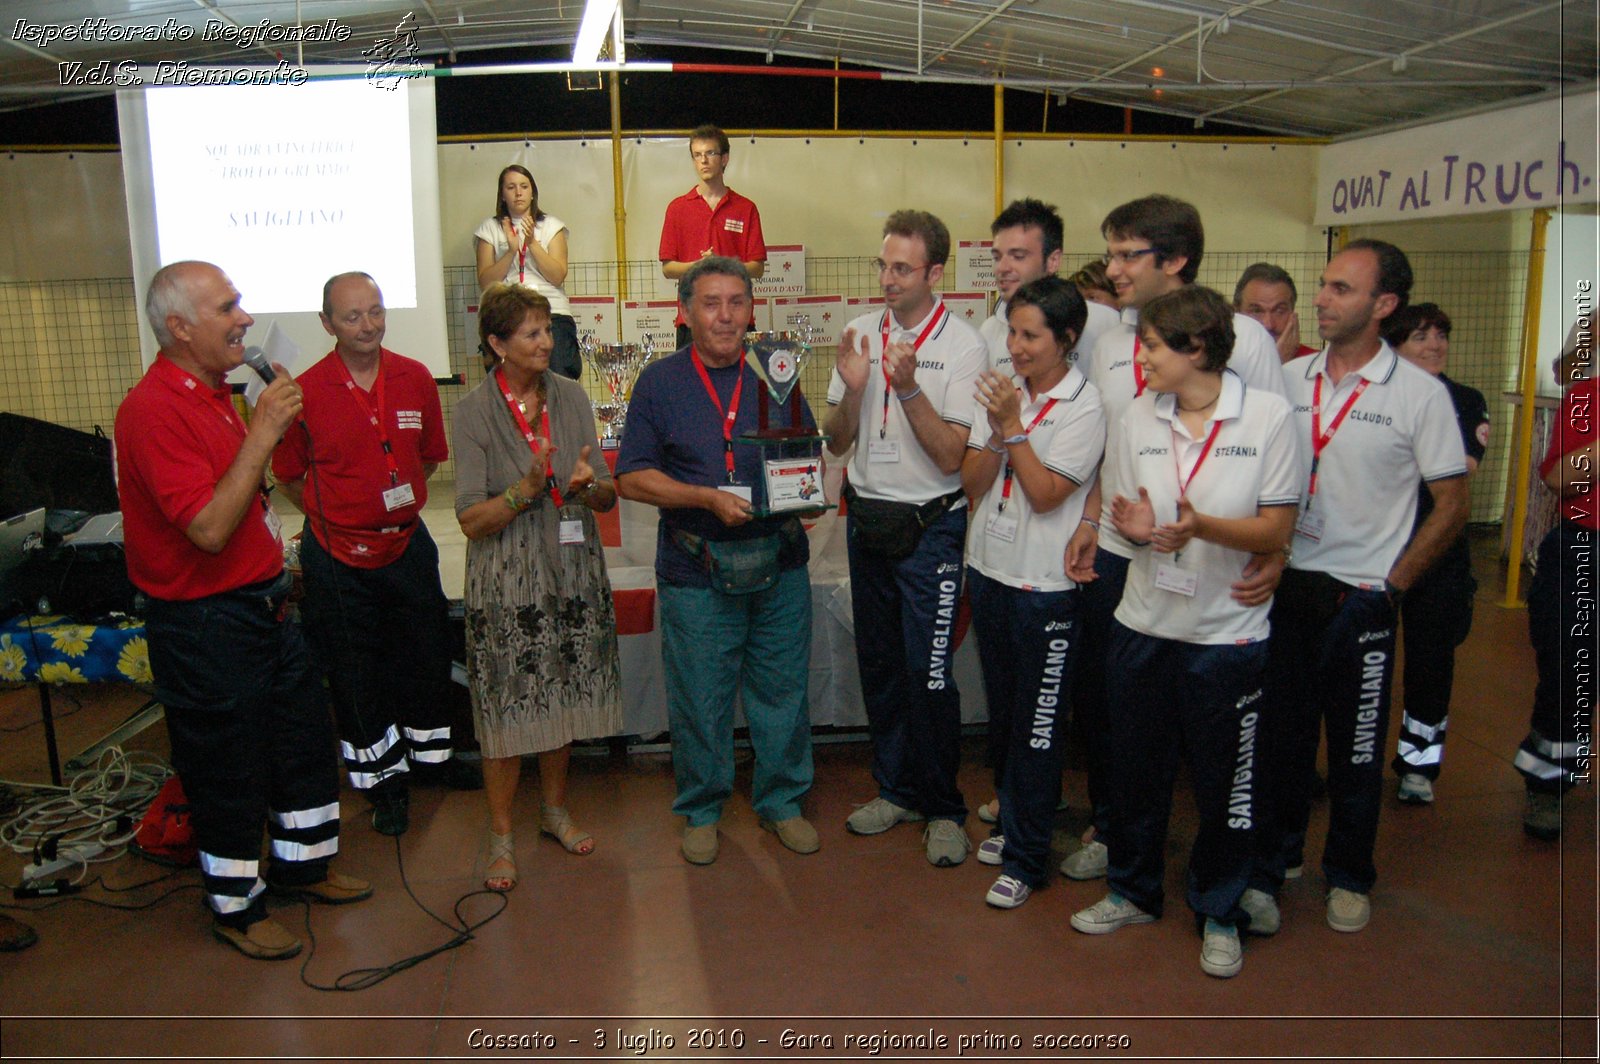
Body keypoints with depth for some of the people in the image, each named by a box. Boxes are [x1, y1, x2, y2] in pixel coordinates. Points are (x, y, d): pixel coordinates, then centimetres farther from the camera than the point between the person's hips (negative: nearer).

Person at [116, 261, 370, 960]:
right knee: (228, 770, 7)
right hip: (205, 624, -9)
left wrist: (277, 567, 16)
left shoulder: (213, 394, 10)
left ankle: (301, 864, 39)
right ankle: (235, 908, 27)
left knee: (305, 737, 19)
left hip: (261, 605, 9)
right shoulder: (154, 409, -22)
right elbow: (209, 528, -30)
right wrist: (262, 433, -28)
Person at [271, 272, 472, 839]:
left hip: (408, 542, 3)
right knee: (355, 670, 10)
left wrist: (396, 503, 5)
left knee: (426, 654, 17)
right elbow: (290, 476, 0)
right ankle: (384, 778, 28)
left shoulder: (416, 379, -3)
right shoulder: (306, 392, -12)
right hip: (338, 556, -3)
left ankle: (431, 754, 39)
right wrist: (338, 516, -1)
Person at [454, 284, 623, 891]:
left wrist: (591, 485, -17)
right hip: (507, 580, -3)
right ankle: (501, 835, 20)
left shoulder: (570, 397, 3)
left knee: (563, 699, 14)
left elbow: (609, 499, 5)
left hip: (572, 572, 4)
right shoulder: (475, 412, -7)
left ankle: (554, 809, 34)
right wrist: (526, 490, -25)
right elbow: (471, 520, -11)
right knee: (507, 710, 2)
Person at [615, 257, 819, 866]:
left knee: (782, 690, 11)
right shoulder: (660, 381, 0)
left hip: (780, 564, 3)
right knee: (699, 700, 7)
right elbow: (633, 478, -4)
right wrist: (709, 499, -16)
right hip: (697, 571, -2)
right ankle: (700, 810, 27)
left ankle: (782, 800, 31)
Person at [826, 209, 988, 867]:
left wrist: (909, 387, -25)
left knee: (929, 671, -4)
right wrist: (854, 388, -13)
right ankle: (896, 789, 30)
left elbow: (950, 456, -15)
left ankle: (943, 808, 15)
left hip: (928, 528, -5)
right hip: (866, 518, 5)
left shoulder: (964, 346, -9)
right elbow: (837, 443, 5)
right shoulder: (862, 334, 5)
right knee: (878, 663, 13)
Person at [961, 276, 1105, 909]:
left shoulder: (1084, 407, -11)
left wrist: (1013, 425, -18)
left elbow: (1044, 495, -17)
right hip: (988, 570, 6)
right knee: (1001, 713, 19)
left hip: (1045, 585, -6)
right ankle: (1012, 820, 37)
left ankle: (1026, 858, 15)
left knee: (1038, 725, 3)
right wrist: (998, 431, -14)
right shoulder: (999, 393, 5)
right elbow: (972, 482, 1)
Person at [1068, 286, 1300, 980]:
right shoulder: (1139, 415, 2)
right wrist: (1137, 528, -15)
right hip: (1144, 627, 4)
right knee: (1135, 767, 15)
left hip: (1227, 633, -3)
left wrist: (1202, 525, -26)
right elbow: (1131, 518, 8)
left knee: (1224, 782, 9)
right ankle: (1134, 891, 37)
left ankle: (1218, 913, 32)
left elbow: (1277, 532, -10)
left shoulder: (1268, 415, -9)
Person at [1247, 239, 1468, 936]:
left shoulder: (1420, 394, -5)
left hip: (1361, 598, -2)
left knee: (1356, 748, 10)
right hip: (1284, 586, 3)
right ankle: (1268, 868, 24)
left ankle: (1349, 876, 30)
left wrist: (1393, 586, -5)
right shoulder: (1287, 380, 5)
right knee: (1280, 736, 10)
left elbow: (1452, 505, -2)